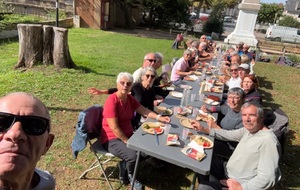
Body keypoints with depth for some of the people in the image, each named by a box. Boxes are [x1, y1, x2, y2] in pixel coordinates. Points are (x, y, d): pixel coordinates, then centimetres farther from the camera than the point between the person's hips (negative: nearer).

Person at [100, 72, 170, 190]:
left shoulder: (130, 99, 2)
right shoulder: (112, 101, -22)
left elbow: (145, 111, 4)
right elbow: (114, 128, -24)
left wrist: (159, 117, -13)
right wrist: (128, 142, -19)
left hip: (127, 135, 8)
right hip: (112, 139, -8)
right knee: (132, 155, -28)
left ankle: (125, 166, 11)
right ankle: (130, 175, 8)